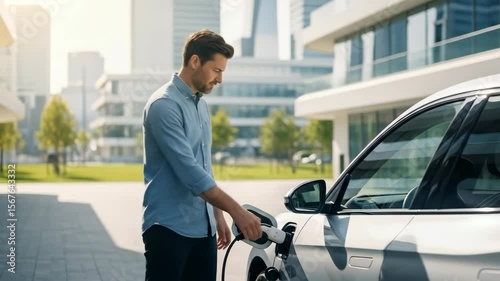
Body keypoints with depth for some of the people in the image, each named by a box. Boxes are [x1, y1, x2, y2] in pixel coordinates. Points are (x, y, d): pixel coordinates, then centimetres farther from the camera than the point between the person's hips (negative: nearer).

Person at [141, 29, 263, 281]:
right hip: (168, 228, -8)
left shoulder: (201, 105, 14)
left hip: (202, 228, 8)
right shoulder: (164, 105, -14)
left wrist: (218, 216, 20)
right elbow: (189, 172, -22)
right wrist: (237, 211, -22)